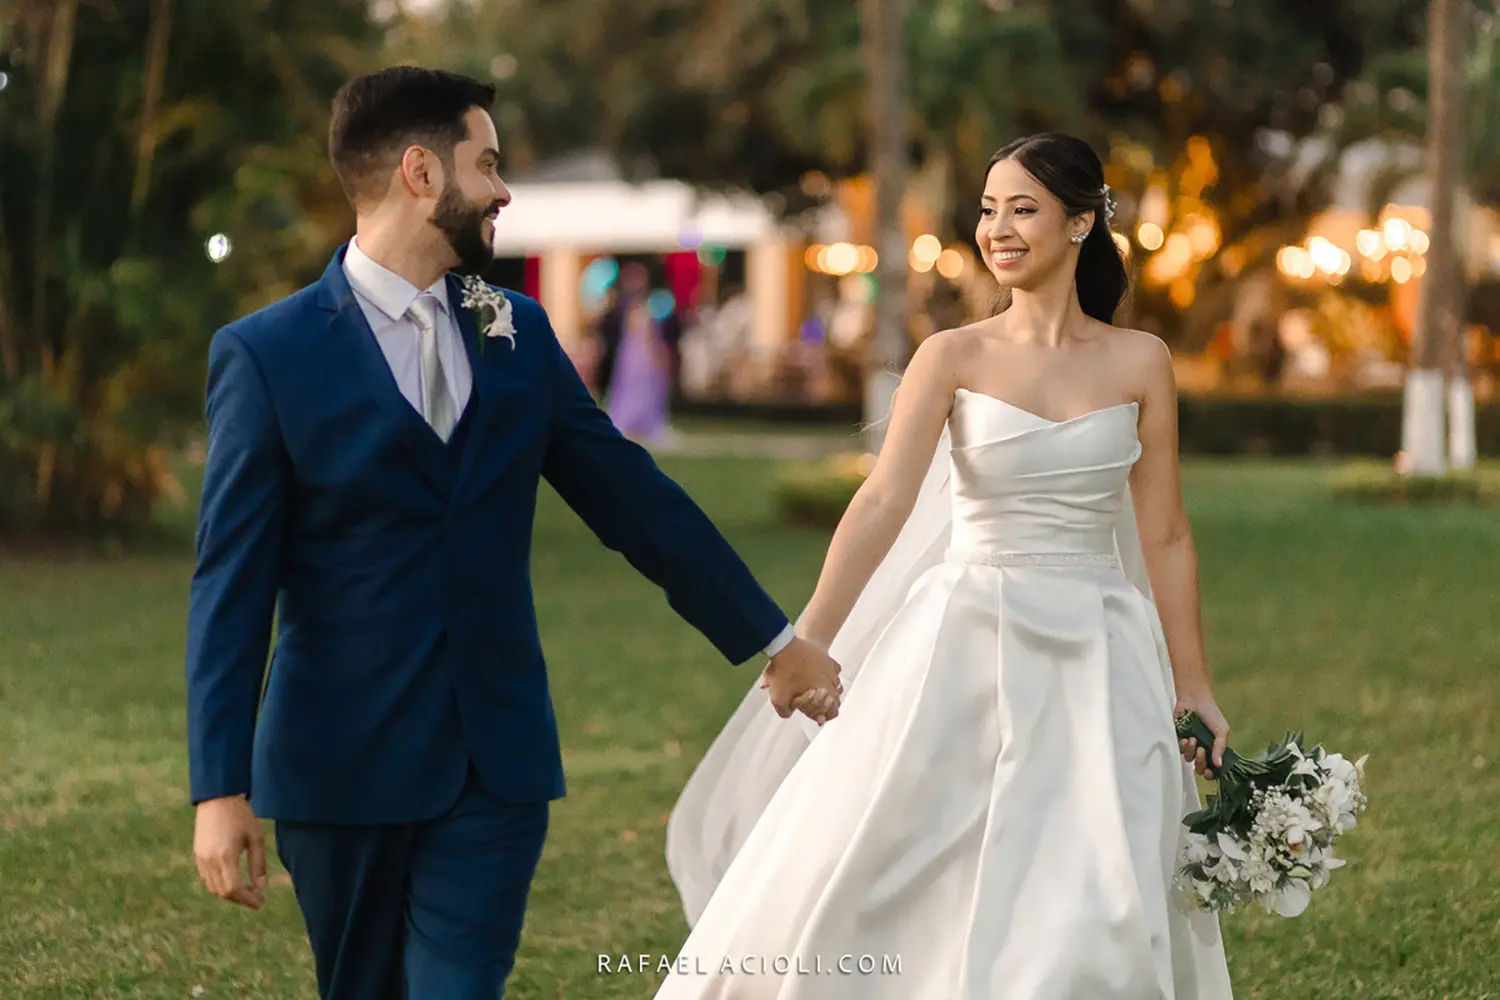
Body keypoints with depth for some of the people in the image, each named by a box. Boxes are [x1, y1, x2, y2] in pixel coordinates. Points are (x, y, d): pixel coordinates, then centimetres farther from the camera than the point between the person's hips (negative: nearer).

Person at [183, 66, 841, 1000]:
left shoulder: (518, 333, 7)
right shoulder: (265, 354, -7)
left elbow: (632, 495, 13)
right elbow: (233, 583, -9)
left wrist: (772, 639, 16)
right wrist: (220, 788, -14)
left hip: (498, 763, 3)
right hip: (342, 765, -2)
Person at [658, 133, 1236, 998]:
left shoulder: (1139, 364, 3)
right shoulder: (954, 358, 0)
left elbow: (1164, 536, 6)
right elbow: (884, 504, -10)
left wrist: (1195, 690, 6)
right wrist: (807, 647, -20)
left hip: (1096, 658, 1)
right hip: (966, 646, 0)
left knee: (1096, 912, -2)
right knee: (878, 888, -1)